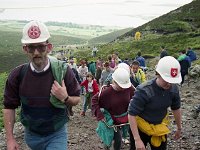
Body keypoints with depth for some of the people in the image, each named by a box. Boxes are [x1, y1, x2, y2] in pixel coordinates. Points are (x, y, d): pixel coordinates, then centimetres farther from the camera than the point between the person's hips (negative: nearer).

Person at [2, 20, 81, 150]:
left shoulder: (63, 71, -16)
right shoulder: (17, 75, -13)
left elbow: (77, 99, -4)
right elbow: (9, 107, -3)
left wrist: (65, 98, -26)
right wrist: (10, 138, -6)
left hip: (57, 134, -2)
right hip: (31, 135, 2)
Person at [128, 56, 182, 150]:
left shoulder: (173, 89, -12)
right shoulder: (144, 91, -30)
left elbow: (176, 108, 5)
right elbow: (131, 114, -27)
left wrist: (179, 128, 17)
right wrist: (137, 139, -28)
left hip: (160, 128, 5)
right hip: (140, 128, -4)